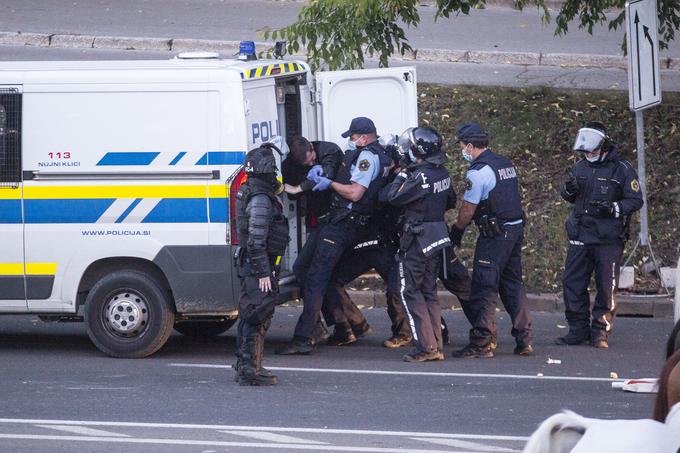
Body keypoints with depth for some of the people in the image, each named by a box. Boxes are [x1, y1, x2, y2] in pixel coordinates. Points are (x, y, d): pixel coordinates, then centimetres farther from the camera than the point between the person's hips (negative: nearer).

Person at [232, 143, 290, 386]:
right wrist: (263, 273, -22)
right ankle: (250, 369, -8)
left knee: (249, 316, 17)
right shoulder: (261, 199, -20)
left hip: (249, 264, 10)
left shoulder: (248, 192, 12)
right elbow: (256, 240, -23)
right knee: (257, 317, -8)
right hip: (258, 265, -10)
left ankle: (244, 365, 25)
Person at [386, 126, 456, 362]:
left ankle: (426, 346, -8)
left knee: (410, 291, -2)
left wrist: (402, 175, -6)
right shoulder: (443, 173, 6)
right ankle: (437, 347, 12)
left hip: (417, 239, -8)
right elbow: (451, 202, 19)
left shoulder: (421, 176, -21)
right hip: (438, 235, 8)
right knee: (429, 291, 14)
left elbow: (394, 197, -18)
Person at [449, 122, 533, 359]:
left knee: (484, 288, -4)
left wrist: (456, 231, 6)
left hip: (495, 234, -8)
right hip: (516, 229, 8)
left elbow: (468, 209, -11)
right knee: (513, 285, 14)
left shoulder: (479, 172, -14)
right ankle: (524, 340, 11)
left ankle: (481, 343, -6)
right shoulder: (507, 165, 13)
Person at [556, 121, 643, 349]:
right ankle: (578, 330, 13)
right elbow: (570, 198, 22)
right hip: (581, 236, 5)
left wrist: (614, 209, -22)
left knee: (606, 287, 0)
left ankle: (600, 332, 9)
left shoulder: (621, 169, -6)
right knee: (572, 283, 3)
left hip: (609, 238, -5)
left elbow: (636, 200, -6)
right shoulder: (581, 167, 11)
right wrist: (569, 190, -2)